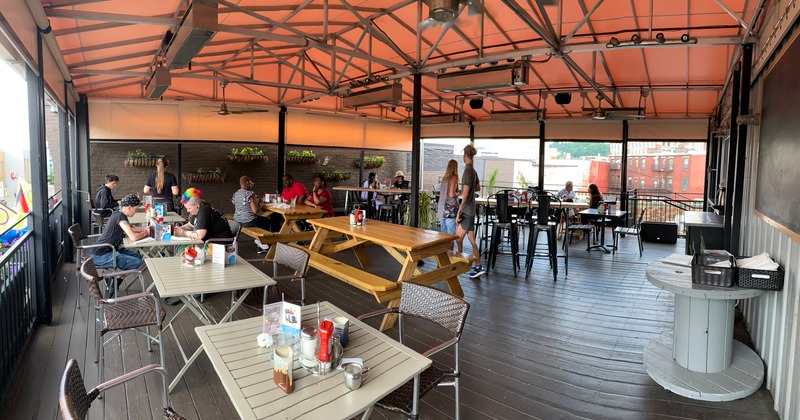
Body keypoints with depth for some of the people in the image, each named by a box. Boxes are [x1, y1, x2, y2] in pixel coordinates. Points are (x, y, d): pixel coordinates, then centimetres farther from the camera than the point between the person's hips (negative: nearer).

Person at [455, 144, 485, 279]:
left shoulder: (468, 171, -15)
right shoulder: (473, 171, 11)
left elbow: (465, 194, -20)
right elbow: (478, 188, 28)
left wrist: (459, 212, -18)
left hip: (466, 212, -9)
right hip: (471, 211, 9)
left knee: (458, 240, -2)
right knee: (472, 240, 11)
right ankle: (478, 267, 16)